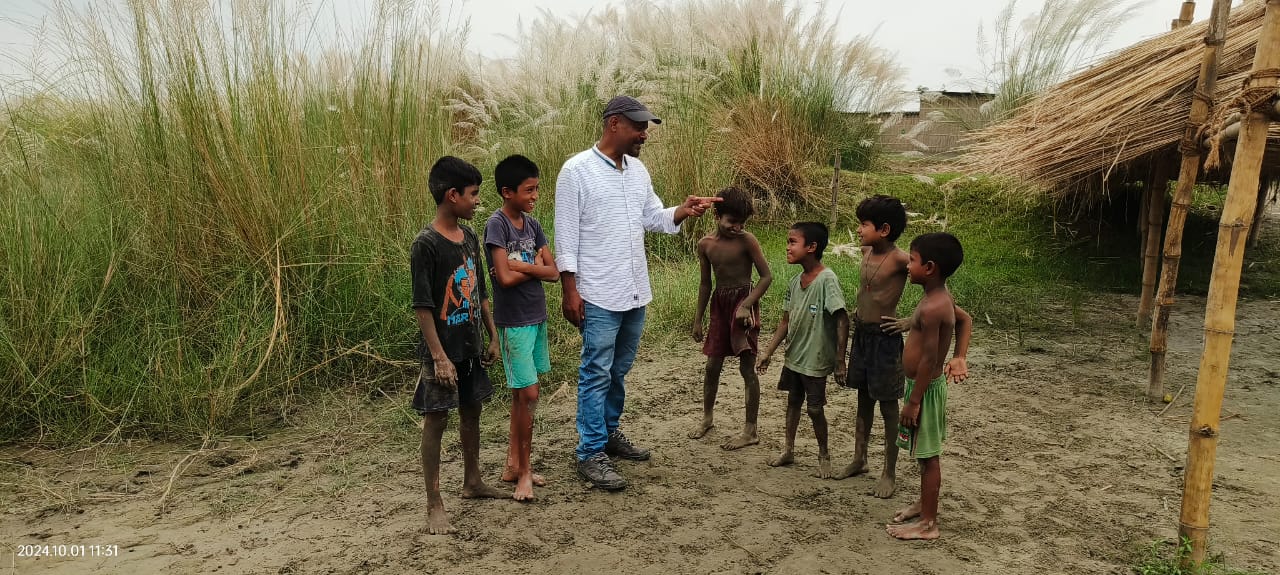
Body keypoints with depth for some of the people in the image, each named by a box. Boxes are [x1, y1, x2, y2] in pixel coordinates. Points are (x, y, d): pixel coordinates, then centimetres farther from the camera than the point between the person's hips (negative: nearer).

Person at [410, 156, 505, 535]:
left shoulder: (470, 238, 6)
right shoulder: (426, 244, -17)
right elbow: (422, 306, -18)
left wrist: (493, 337, 14)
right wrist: (438, 356, -20)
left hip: (471, 346, 8)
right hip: (442, 351, -8)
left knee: (471, 410, 18)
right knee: (436, 420, 0)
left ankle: (472, 482, 35)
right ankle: (434, 505, 8)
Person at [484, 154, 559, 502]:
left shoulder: (532, 224, 7)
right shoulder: (497, 224, -13)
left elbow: (553, 272, 1)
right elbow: (505, 277, -23)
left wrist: (520, 265, -14)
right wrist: (535, 267, -7)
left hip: (536, 318, 7)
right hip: (513, 323, -7)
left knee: (521, 393, 13)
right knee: (528, 394, -6)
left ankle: (513, 464, 23)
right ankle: (524, 471, 8)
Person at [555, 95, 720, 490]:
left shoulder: (637, 169, 9)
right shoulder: (577, 170, -12)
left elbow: (654, 218, 14)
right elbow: (566, 236, -13)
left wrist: (682, 211, -6)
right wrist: (569, 290, -15)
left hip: (635, 292, 7)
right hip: (599, 295, -7)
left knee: (620, 369, 18)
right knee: (597, 374, 0)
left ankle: (609, 432, 33)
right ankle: (590, 453, 9)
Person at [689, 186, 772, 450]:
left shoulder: (746, 240, -11)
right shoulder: (705, 244, 3)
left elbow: (766, 276, -11)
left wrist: (746, 306, -21)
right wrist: (698, 319, 13)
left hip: (743, 301, -5)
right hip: (720, 302, 5)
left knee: (747, 367, -3)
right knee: (712, 365, 12)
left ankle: (751, 431, 5)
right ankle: (707, 417, 32)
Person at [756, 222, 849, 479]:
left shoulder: (826, 279, -20)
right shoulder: (795, 282, 3)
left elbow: (842, 320, -21)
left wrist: (840, 360, -22)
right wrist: (768, 352, 8)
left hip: (815, 360, -7)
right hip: (793, 356, 7)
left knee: (815, 408, 4)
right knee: (793, 401, 18)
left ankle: (824, 455, 25)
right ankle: (788, 450, 33)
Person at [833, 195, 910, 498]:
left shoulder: (900, 259, -19)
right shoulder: (866, 252, 4)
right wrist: (860, 311, 10)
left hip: (885, 337, -7)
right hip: (861, 333, 7)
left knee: (887, 405, 3)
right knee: (863, 400, 17)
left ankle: (890, 473, 13)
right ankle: (859, 459, 31)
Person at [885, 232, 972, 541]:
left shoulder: (931, 308, -26)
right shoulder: (942, 297, 4)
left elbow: (929, 360, -26)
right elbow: (966, 320, 21)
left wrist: (913, 402, -20)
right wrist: (960, 357, 15)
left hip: (925, 387, -9)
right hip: (927, 385, 9)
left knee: (928, 455, 3)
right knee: (926, 454, 22)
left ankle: (928, 523, 15)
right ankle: (924, 503, 38)